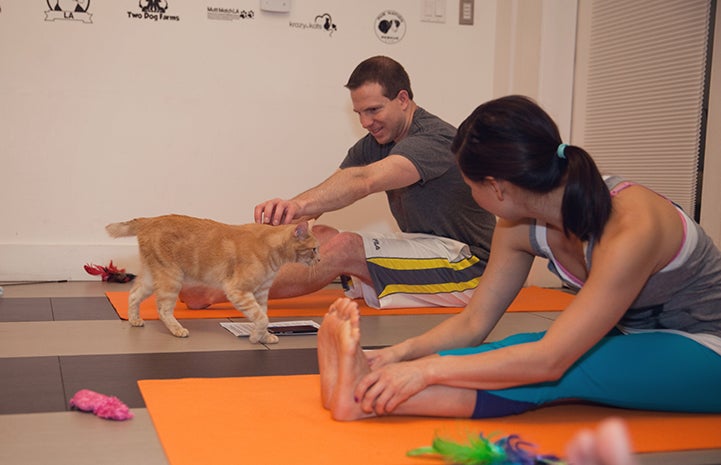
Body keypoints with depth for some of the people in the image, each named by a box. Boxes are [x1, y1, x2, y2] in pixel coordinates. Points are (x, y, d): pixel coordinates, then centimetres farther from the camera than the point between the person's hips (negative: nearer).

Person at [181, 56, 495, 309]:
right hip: (425, 251, 8)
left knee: (344, 248, -25)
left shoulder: (434, 139, -19)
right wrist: (286, 212, -24)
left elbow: (365, 181, -36)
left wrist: (300, 204, -49)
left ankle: (211, 295, -22)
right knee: (319, 236, -7)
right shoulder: (375, 145, 8)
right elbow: (328, 192, -4)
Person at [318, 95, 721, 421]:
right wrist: (398, 354, -21)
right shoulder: (521, 227, -9)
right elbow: (474, 322, -5)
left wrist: (427, 369, -37)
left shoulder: (630, 226, -32)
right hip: (633, 341, 7)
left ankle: (367, 399, -37)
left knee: (554, 372, -31)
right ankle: (364, 383, -29)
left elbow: (550, 360, -36)